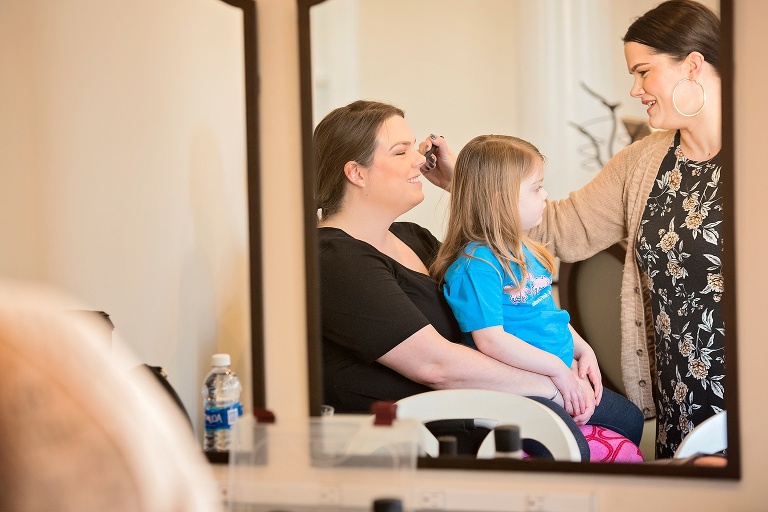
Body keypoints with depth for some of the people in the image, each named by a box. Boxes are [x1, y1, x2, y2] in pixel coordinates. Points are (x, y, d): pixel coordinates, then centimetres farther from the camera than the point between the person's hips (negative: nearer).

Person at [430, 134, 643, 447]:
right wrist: (556, 368, -22)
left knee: (631, 419, 11)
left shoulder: (523, 252, 11)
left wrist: (582, 350, 11)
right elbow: (491, 340, -26)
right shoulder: (477, 266, -21)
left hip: (562, 374, 10)